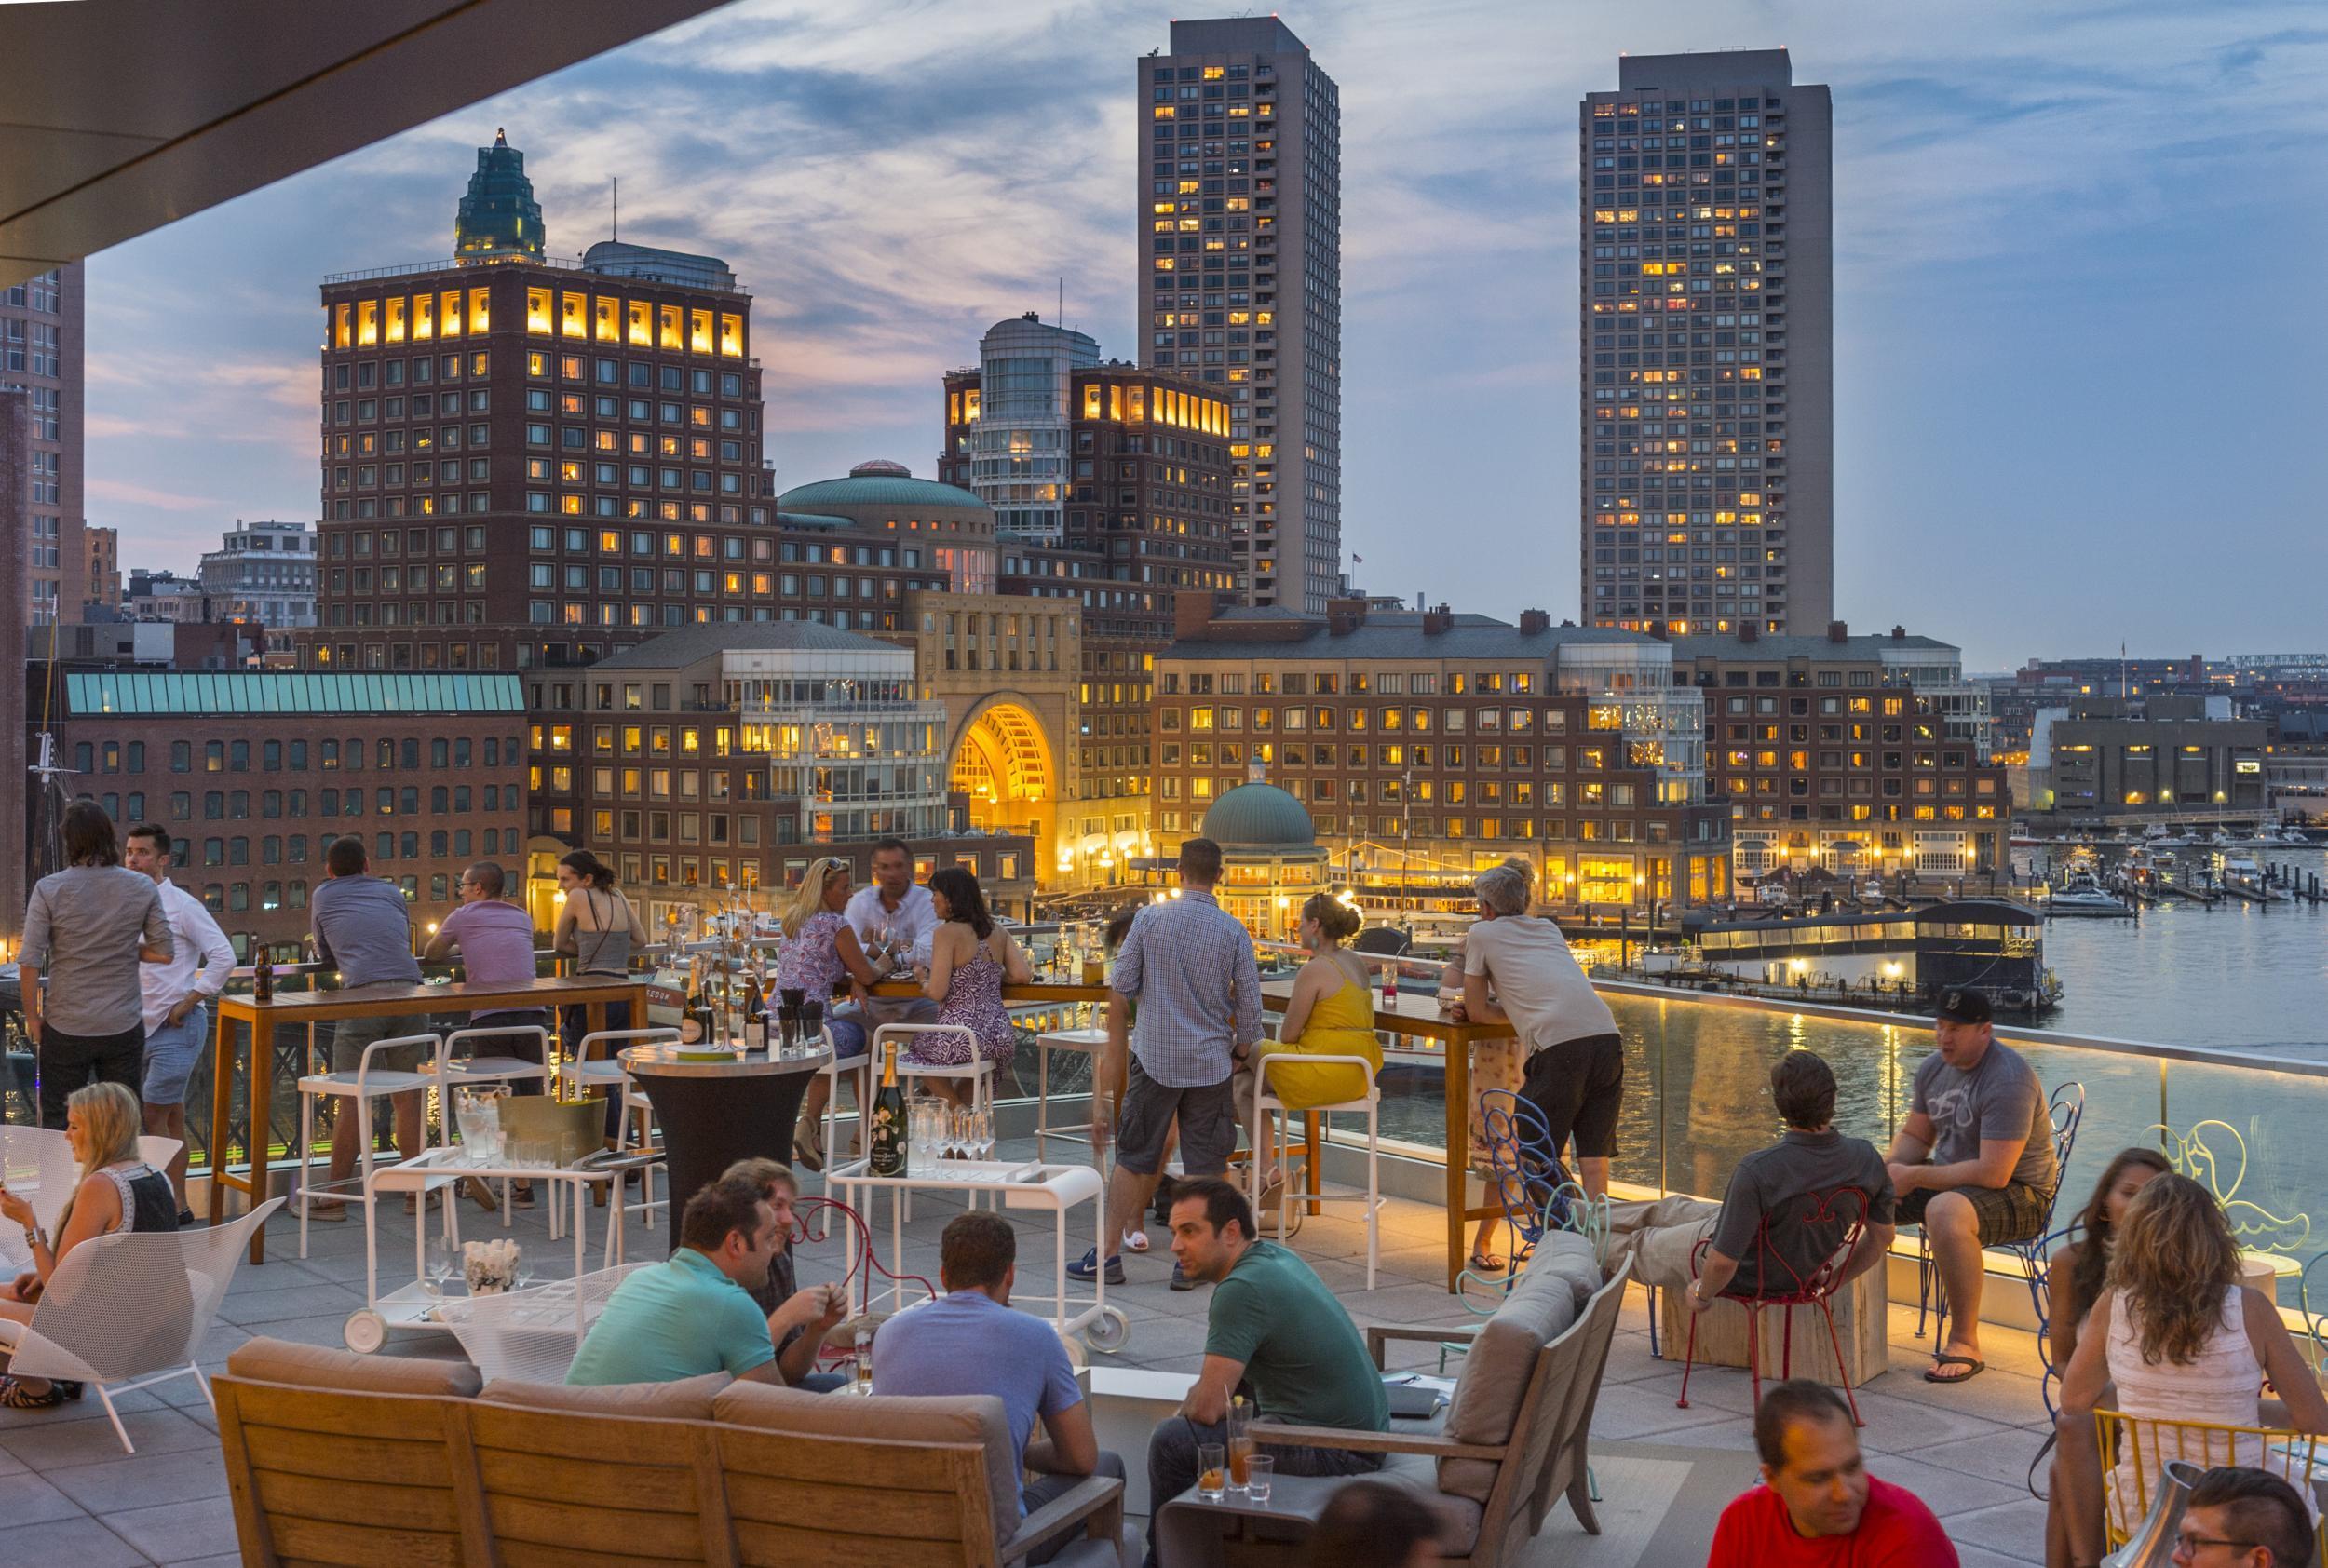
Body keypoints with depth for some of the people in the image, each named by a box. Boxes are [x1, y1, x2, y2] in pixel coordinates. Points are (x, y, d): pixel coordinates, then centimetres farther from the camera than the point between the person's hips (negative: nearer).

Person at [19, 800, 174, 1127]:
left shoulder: (49, 889, -9)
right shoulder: (143, 888, -5)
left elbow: (29, 962, -11)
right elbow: (164, 953, -2)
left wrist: (32, 1015, 1)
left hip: (66, 1029, -1)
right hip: (124, 1027, 1)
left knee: (58, 1127, 10)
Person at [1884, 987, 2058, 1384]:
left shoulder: (2008, 1079, -22)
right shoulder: (1933, 1067, 5)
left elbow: (1993, 1174, -28)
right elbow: (1914, 1135, 16)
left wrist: (1916, 1177, -23)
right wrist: (1892, 1171, -7)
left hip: (2018, 1195, -9)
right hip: (1949, 1180, 9)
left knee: (1946, 1211, -39)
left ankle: (1965, 1343, -27)